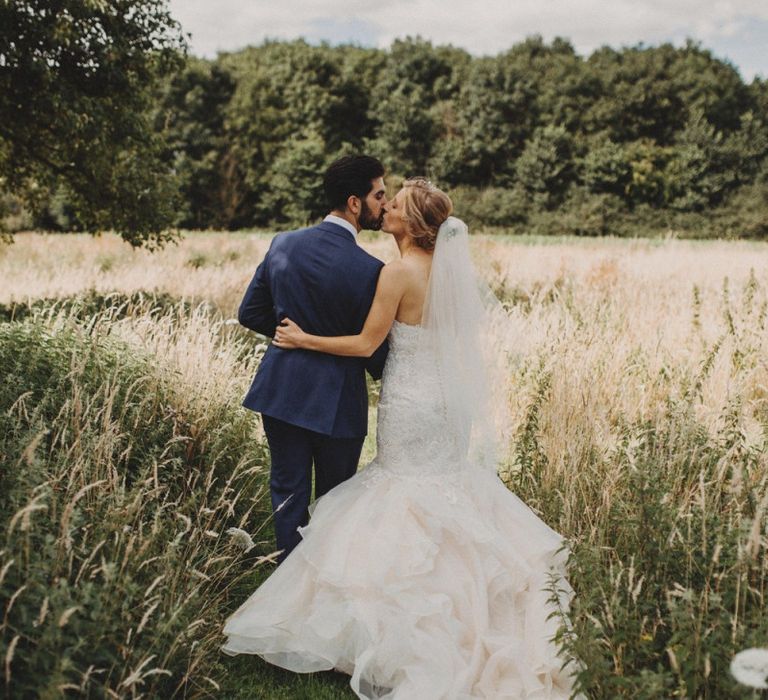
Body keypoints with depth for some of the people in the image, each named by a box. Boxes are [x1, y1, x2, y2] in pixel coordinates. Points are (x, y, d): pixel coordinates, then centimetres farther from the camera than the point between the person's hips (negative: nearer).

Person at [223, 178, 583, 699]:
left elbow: (366, 344, -17)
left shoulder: (399, 272, -20)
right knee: (444, 483, 19)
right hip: (444, 397, 7)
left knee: (410, 490, 6)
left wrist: (304, 339, -8)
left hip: (410, 401, -7)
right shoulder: (446, 267, 2)